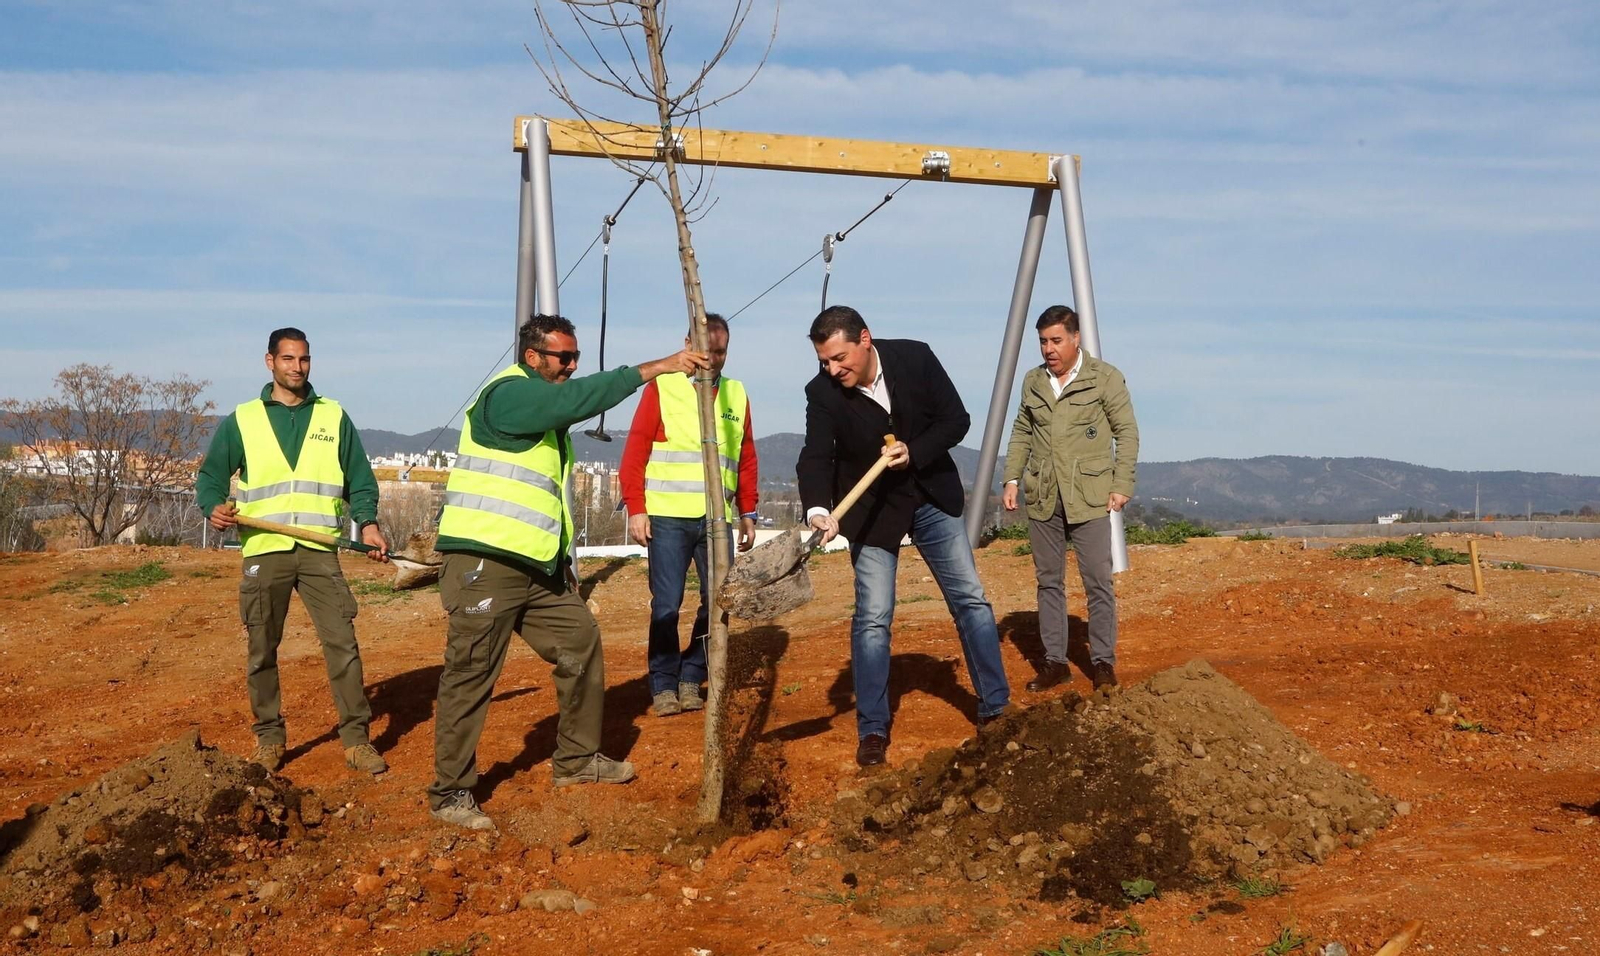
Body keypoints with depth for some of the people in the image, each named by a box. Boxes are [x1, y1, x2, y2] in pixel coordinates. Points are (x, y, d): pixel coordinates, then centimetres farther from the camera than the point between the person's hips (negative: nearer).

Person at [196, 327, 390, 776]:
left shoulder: (334, 417, 11)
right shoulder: (241, 420, 9)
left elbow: (360, 479, 11)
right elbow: (210, 476, 11)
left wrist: (367, 523, -6)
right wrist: (214, 506, -11)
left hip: (320, 552, 0)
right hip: (264, 553, 0)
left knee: (343, 643, -5)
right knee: (261, 651, 6)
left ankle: (356, 738, 2)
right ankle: (269, 737, 20)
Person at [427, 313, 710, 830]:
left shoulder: (548, 411, 18)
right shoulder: (508, 394, -12)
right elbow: (580, 398, -28)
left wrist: (566, 564, 22)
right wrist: (655, 367, -25)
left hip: (539, 568, 10)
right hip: (484, 566, -10)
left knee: (581, 643, 12)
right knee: (471, 676, -4)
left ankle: (577, 759, 26)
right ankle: (451, 792, 6)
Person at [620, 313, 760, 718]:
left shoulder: (736, 394, 12)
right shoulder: (661, 388, -1)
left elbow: (747, 459, 15)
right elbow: (635, 453, -3)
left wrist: (748, 512, 13)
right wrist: (636, 509, -8)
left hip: (716, 518, 4)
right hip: (668, 516, -4)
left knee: (718, 603, 4)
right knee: (666, 604, -2)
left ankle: (691, 677, 20)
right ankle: (664, 684, 11)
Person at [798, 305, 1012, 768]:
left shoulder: (915, 357, -16)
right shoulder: (822, 392, -18)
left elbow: (957, 419, -10)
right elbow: (815, 457, -25)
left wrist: (914, 452, -25)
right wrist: (818, 510, -43)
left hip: (932, 497, 2)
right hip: (871, 509, -1)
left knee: (971, 600, 4)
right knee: (872, 618, -5)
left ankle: (995, 708, 16)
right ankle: (872, 730, 5)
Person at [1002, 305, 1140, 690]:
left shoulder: (1105, 378, -2)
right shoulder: (1033, 381, 11)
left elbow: (1127, 433, -2)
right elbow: (1021, 434, 17)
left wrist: (1122, 485, -9)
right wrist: (1012, 479, 7)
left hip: (1089, 497, -4)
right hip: (1043, 498, 5)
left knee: (1098, 582, -3)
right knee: (1048, 581, 8)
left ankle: (1103, 661, 7)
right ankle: (1055, 662, 16)